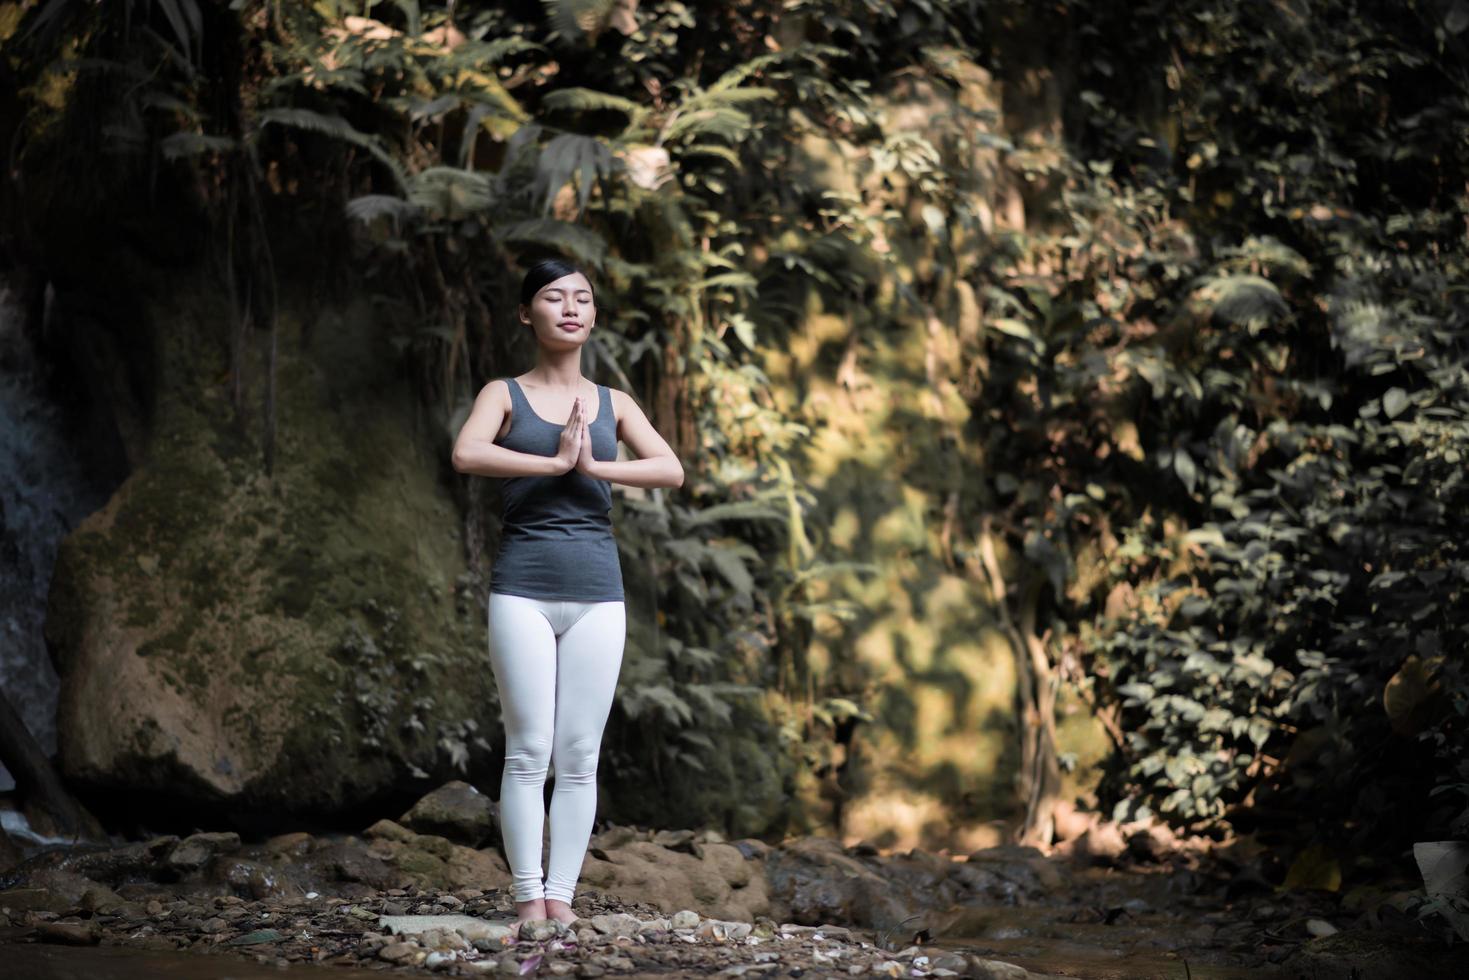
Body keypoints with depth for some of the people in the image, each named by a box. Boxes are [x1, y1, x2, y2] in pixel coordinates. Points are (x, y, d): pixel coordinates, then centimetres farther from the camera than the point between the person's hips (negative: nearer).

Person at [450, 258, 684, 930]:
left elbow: (671, 471, -2)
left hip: (596, 594, 3)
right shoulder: (504, 395, 6)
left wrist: (593, 466, -12)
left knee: (580, 756, 1)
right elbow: (466, 454, -15)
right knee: (528, 751, -5)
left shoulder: (613, 404, 13)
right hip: (522, 590, -2)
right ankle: (527, 894, -1)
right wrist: (556, 462, -13)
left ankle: (561, 893, 5)